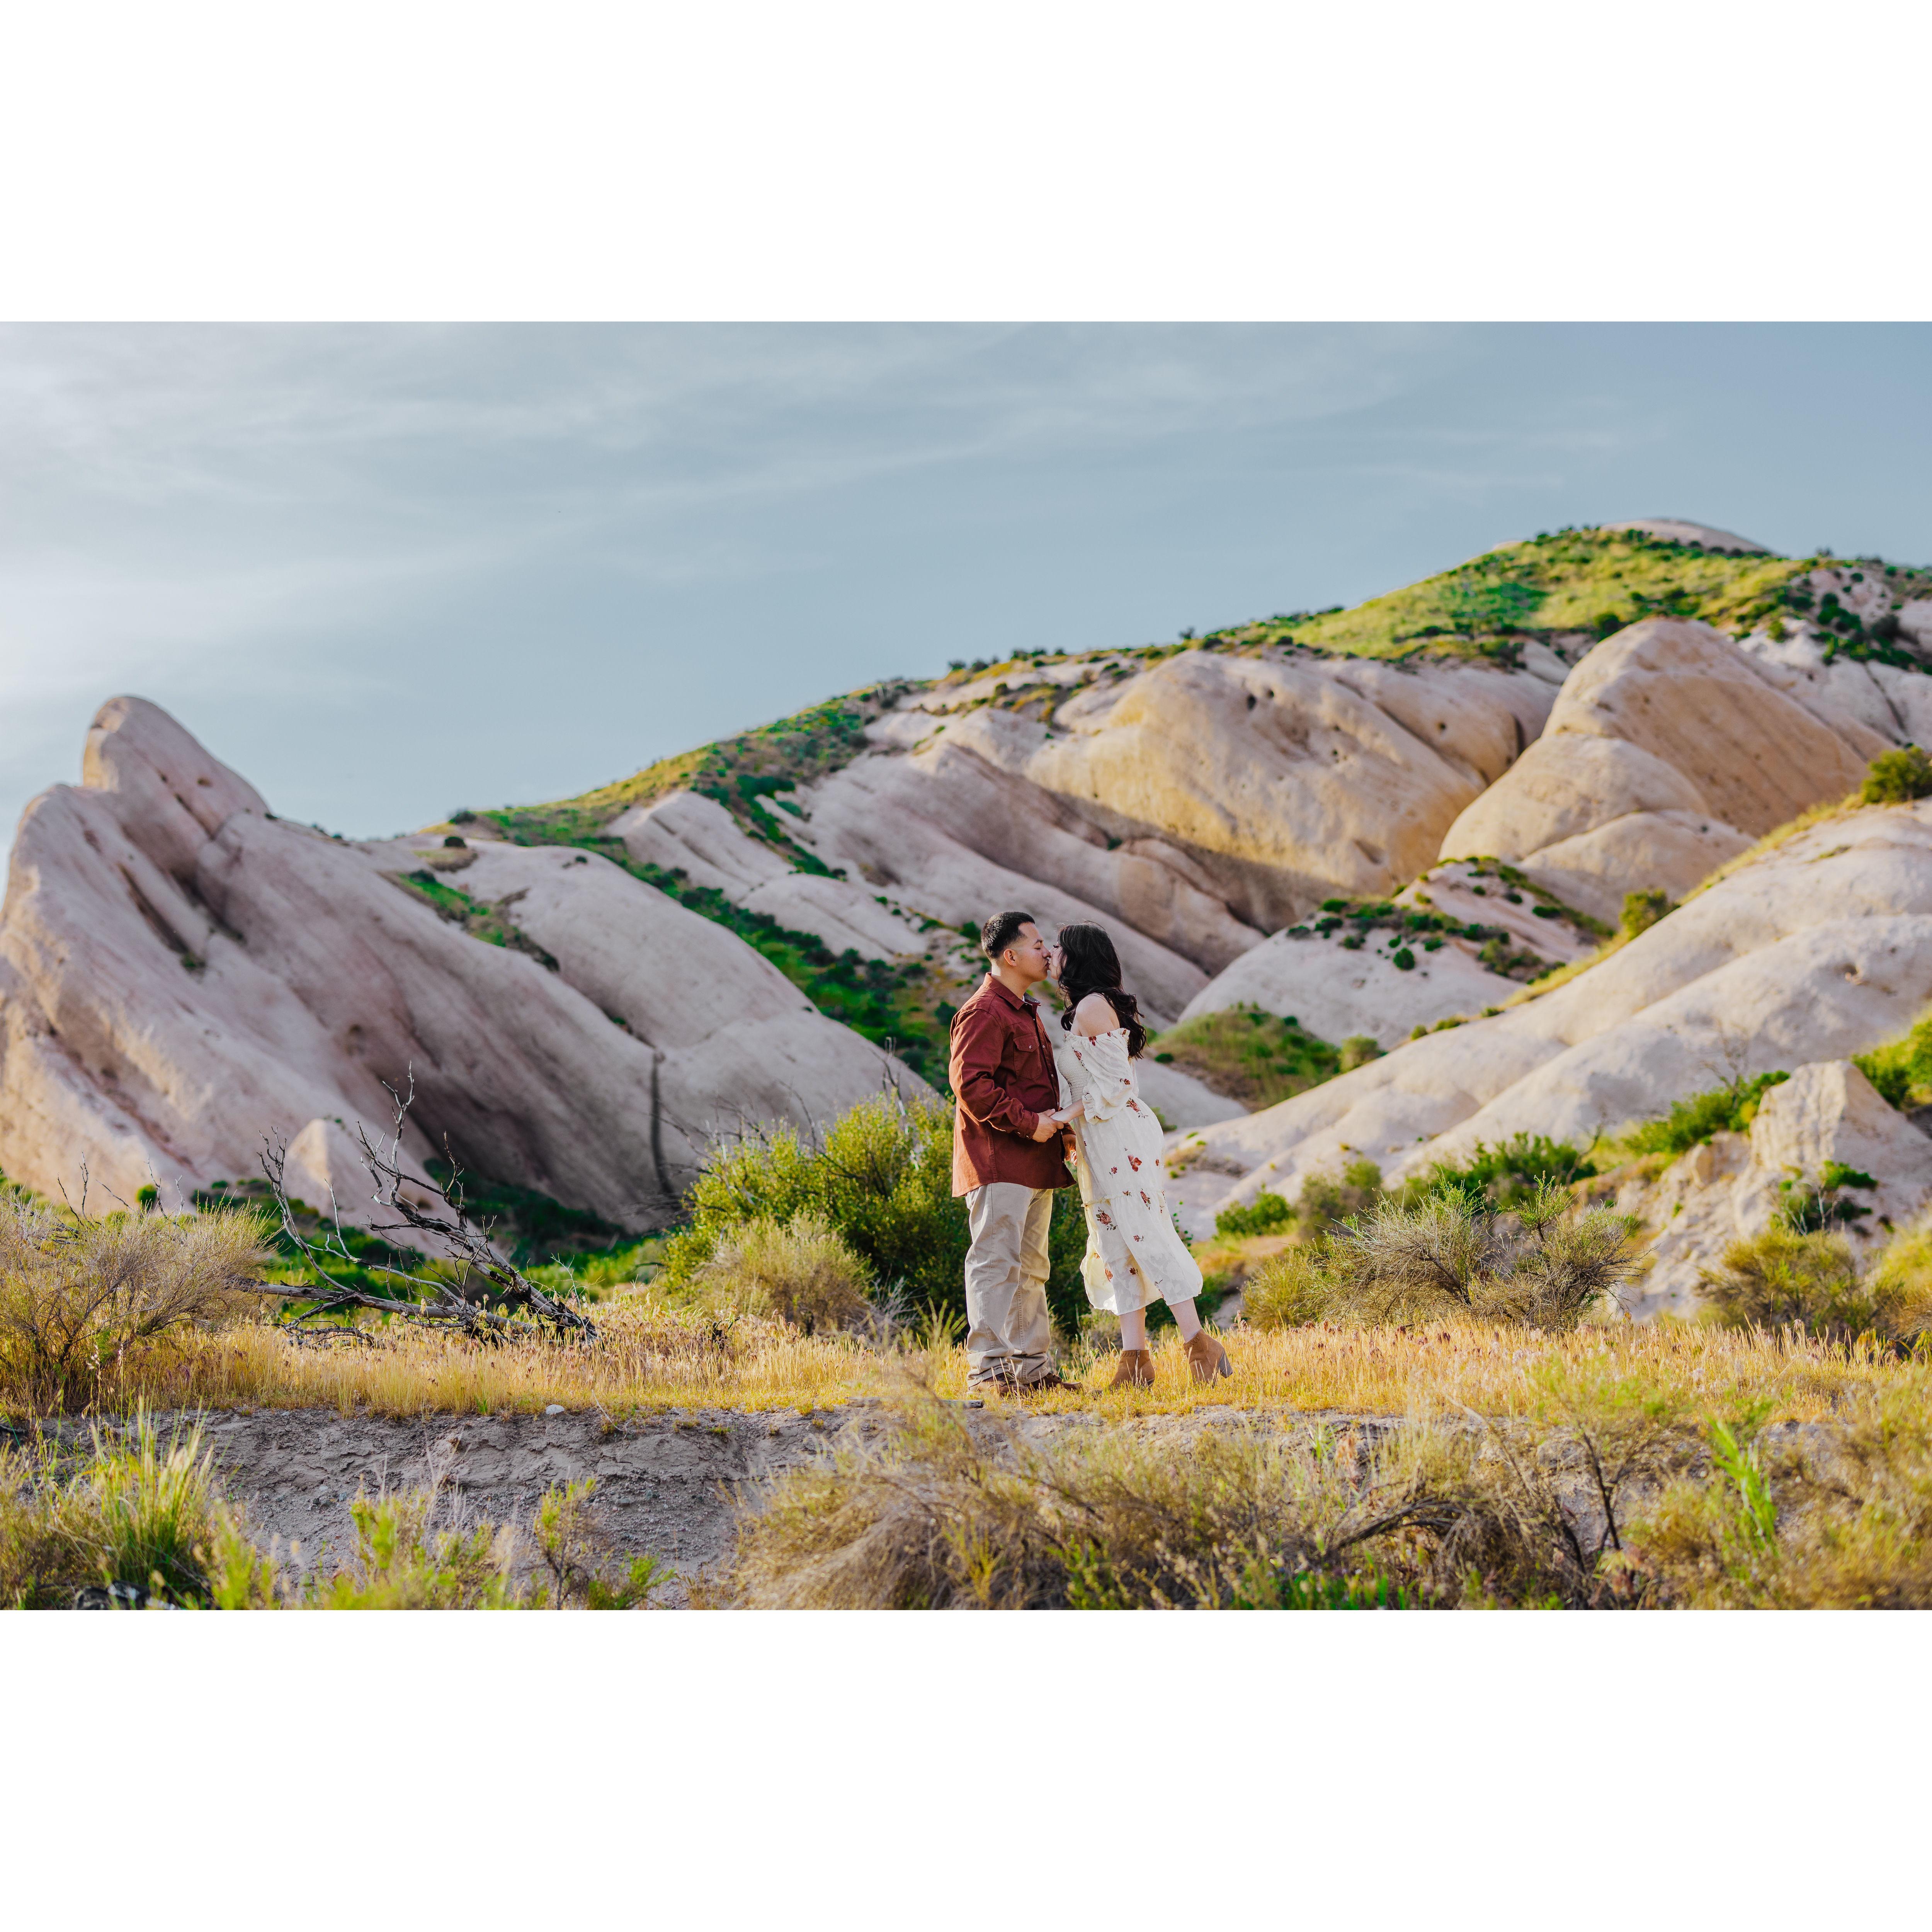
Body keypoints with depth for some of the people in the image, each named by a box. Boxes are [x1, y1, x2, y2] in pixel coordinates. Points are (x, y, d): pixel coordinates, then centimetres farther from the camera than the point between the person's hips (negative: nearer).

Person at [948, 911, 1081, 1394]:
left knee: (1030, 1267, 13)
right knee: (997, 1261, -11)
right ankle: (987, 1368, -11)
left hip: (1034, 1161, 10)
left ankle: (1031, 1367, 18)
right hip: (999, 1160, -10)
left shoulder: (1026, 1012, 22)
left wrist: (1056, 1125, 16)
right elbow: (971, 1083, -22)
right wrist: (1027, 1123, -19)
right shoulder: (985, 1013, -12)